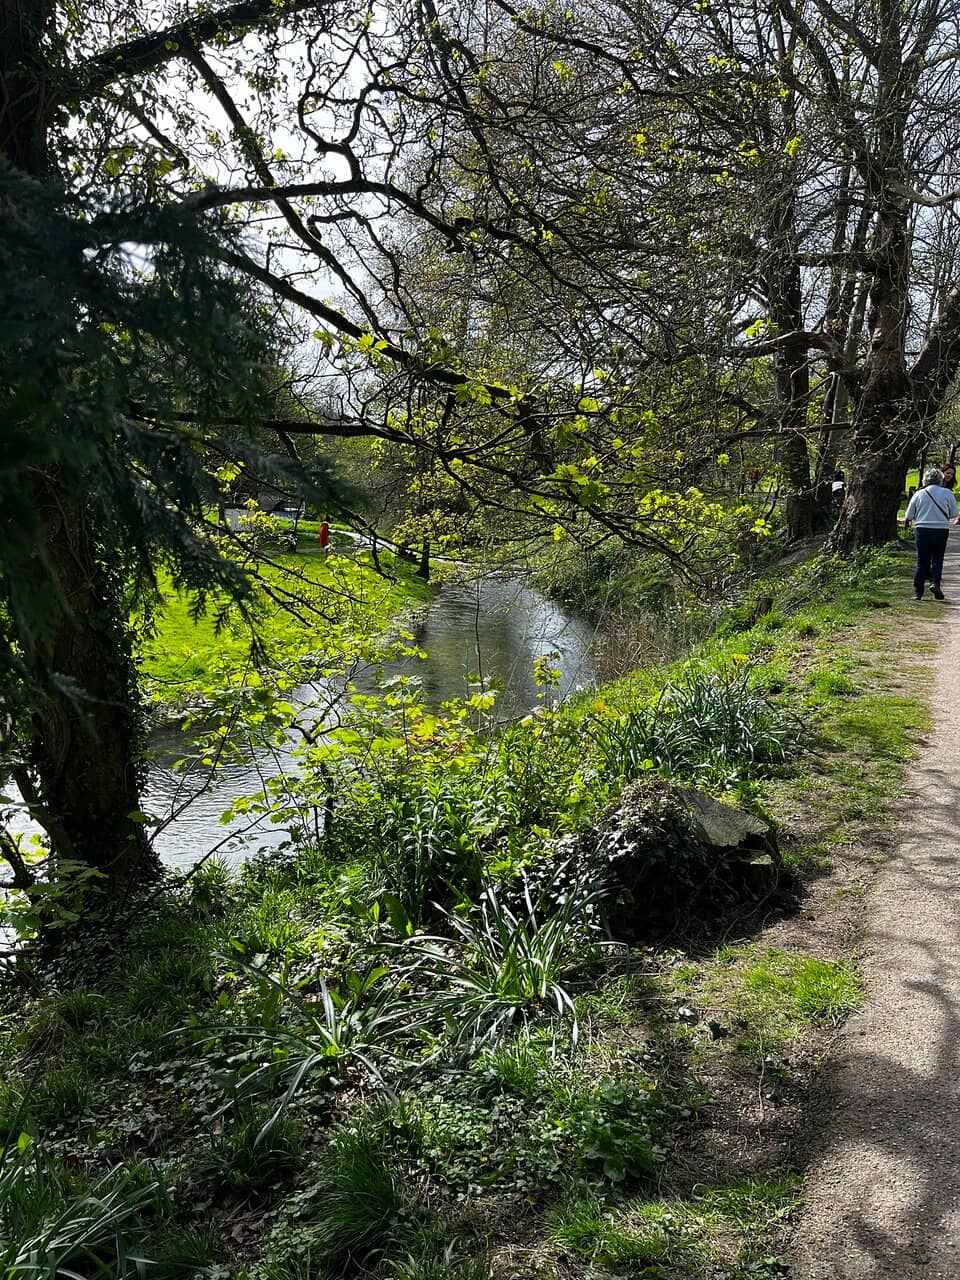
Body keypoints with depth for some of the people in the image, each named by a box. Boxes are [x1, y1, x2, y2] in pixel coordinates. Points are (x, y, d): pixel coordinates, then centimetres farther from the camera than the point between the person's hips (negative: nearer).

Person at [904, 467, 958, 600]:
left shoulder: (919, 494, -1)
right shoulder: (947, 493, -4)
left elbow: (909, 516, 3)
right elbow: (953, 514, 1)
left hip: (922, 530, 1)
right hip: (941, 530, -1)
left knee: (922, 562, 7)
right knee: (937, 560, 12)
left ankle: (918, 592, 4)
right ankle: (935, 582, -11)